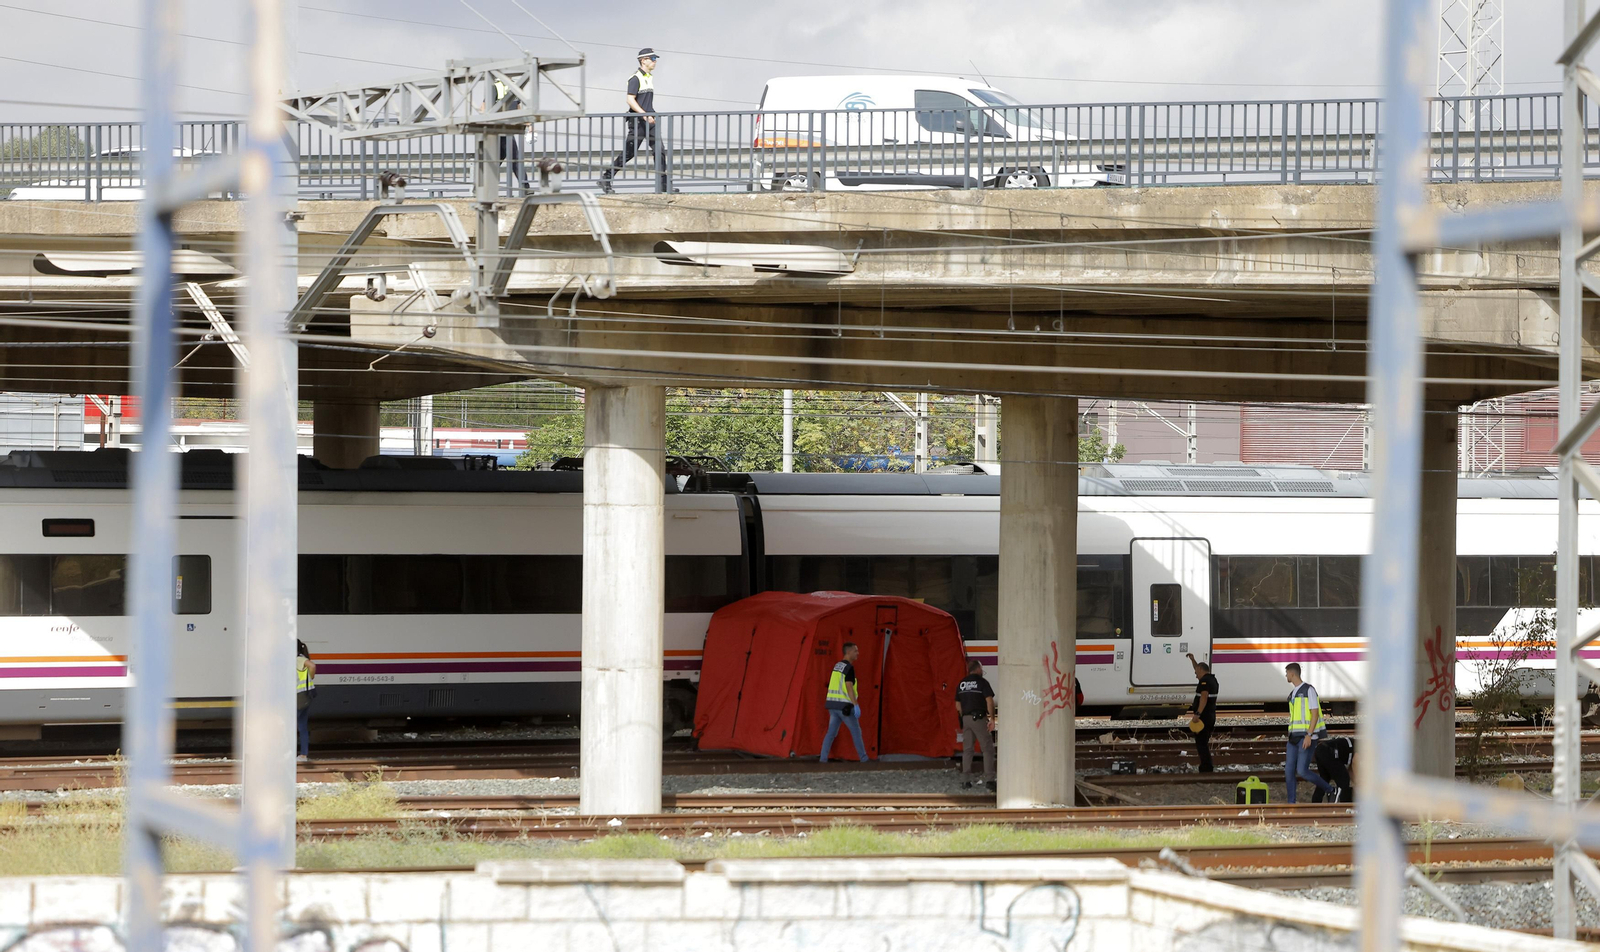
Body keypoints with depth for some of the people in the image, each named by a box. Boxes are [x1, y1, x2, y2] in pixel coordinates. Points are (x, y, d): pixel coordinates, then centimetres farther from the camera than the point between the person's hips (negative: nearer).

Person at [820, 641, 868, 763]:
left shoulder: (837, 666, 15)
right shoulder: (849, 667, -12)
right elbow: (849, 687, -20)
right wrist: (856, 705, -22)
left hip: (833, 704, 7)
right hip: (844, 705, -7)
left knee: (831, 732, 6)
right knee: (856, 731, 4)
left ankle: (823, 758, -2)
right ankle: (863, 759, 10)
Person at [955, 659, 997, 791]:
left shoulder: (961, 684, 12)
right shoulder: (982, 682, -5)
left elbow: (958, 706, 15)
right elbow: (989, 701, -13)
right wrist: (991, 718, -8)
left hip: (966, 719, 5)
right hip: (979, 718, -5)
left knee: (967, 750, 10)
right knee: (987, 749, -2)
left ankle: (965, 780, 8)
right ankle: (989, 779, -10)